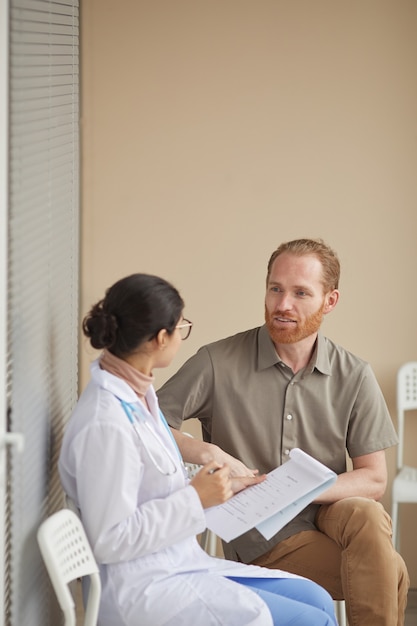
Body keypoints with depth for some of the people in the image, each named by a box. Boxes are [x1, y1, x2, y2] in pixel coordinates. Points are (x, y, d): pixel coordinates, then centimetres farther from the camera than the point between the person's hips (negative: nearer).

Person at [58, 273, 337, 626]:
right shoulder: (105, 424, -23)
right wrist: (196, 498, -20)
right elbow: (109, 540, -22)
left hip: (178, 566, 9)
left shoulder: (138, 396, 6)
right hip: (143, 591, -9)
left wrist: (219, 488, 11)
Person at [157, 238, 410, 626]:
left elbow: (374, 480, 0)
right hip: (263, 539, -3)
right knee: (389, 572, -27)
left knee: (365, 515, -33)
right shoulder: (218, 363, -7)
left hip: (328, 514, 4)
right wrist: (207, 453, -23)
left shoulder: (354, 377, 1)